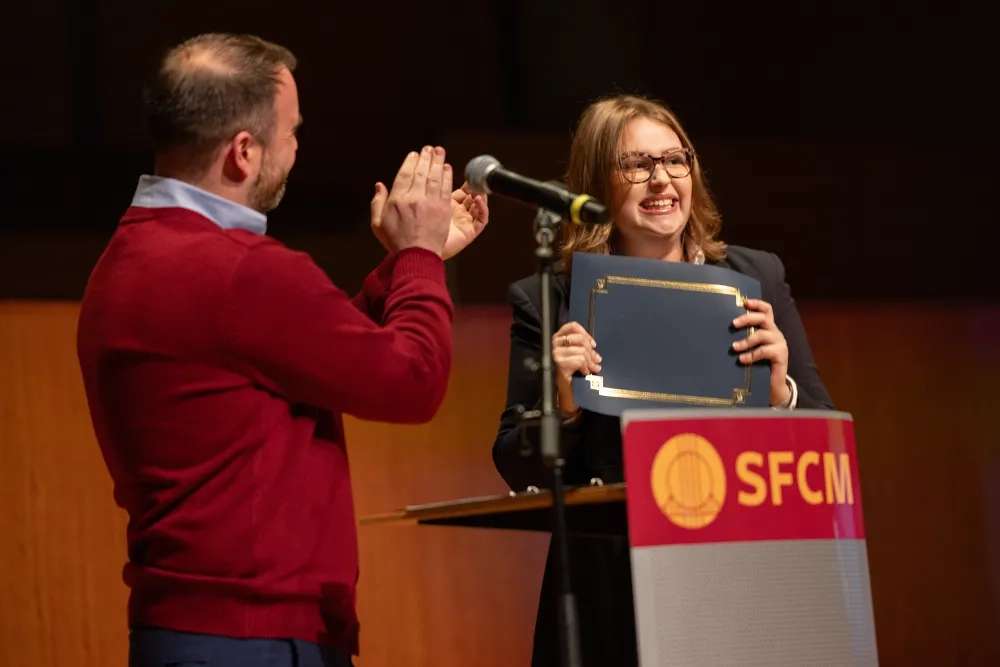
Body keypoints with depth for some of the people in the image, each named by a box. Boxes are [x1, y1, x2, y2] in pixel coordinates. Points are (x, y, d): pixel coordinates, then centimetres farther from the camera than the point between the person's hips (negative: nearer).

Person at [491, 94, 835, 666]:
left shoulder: (758, 278, 6)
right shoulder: (547, 301, 1)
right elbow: (521, 473, 2)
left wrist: (779, 391, -12)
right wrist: (563, 403, -16)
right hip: (610, 595, -1)